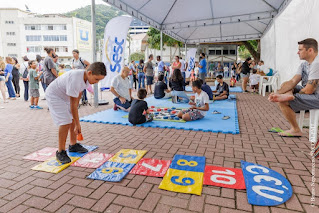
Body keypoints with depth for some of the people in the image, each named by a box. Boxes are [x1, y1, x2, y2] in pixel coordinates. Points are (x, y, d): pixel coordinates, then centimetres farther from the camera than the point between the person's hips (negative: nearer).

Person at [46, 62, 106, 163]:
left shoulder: (86, 76, -11)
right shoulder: (75, 79, -38)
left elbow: (79, 93, 5)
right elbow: (73, 104, -33)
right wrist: (78, 124, -27)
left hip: (65, 96, 9)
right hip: (54, 95, -9)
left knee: (73, 119, 10)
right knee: (66, 122, -17)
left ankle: (73, 145, 25)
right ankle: (60, 152, -3)